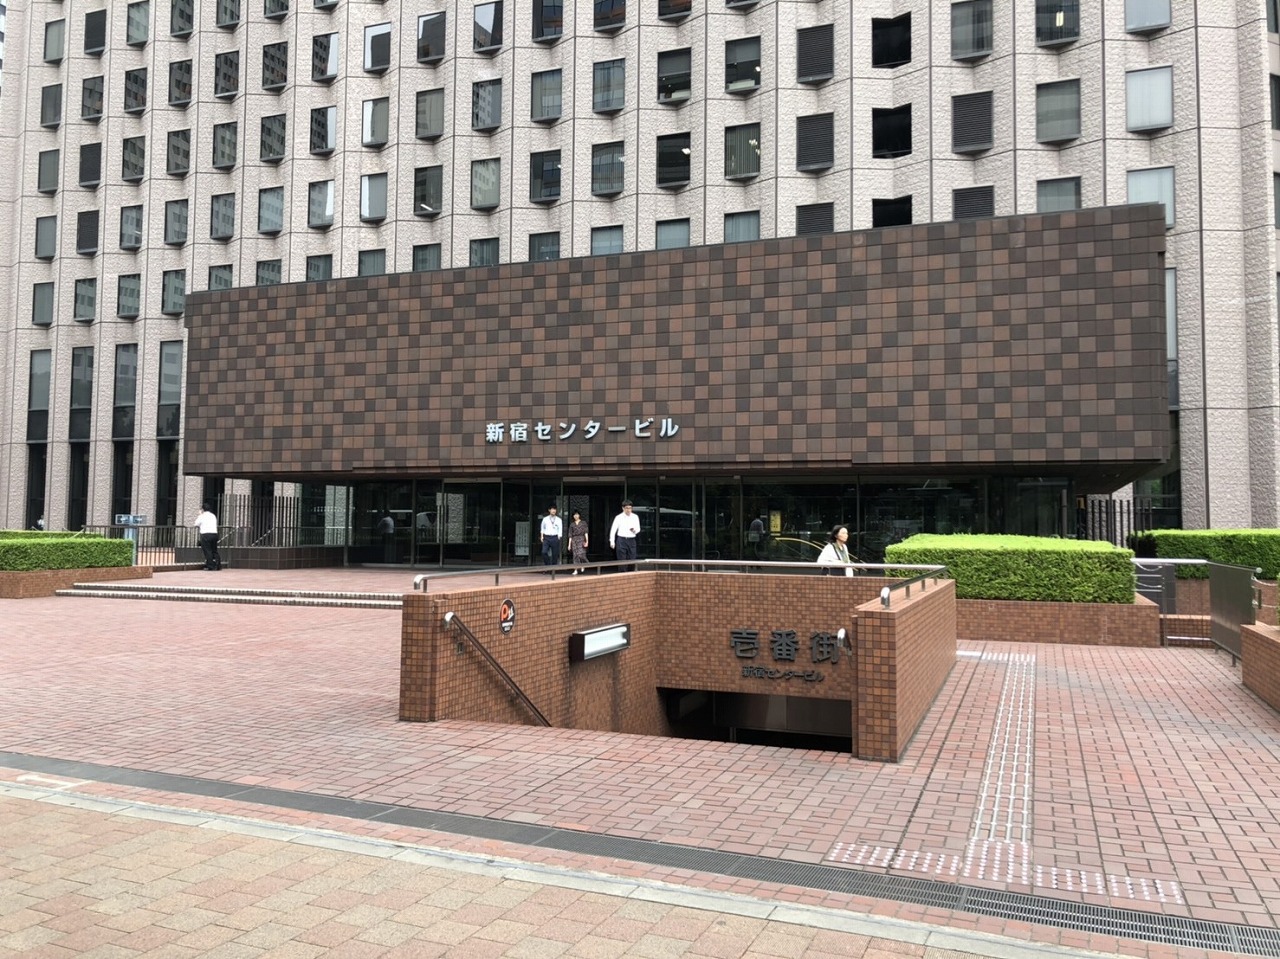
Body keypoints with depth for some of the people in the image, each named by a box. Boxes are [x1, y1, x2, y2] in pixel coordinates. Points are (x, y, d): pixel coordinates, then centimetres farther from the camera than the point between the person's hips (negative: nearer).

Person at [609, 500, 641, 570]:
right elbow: (613, 530, -1)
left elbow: (638, 529, 11)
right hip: (621, 540, -2)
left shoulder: (635, 517, 6)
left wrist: (635, 530, -14)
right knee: (622, 562, -2)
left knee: (632, 561, 1)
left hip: (631, 540, 2)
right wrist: (612, 541, -8)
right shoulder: (619, 517, -1)